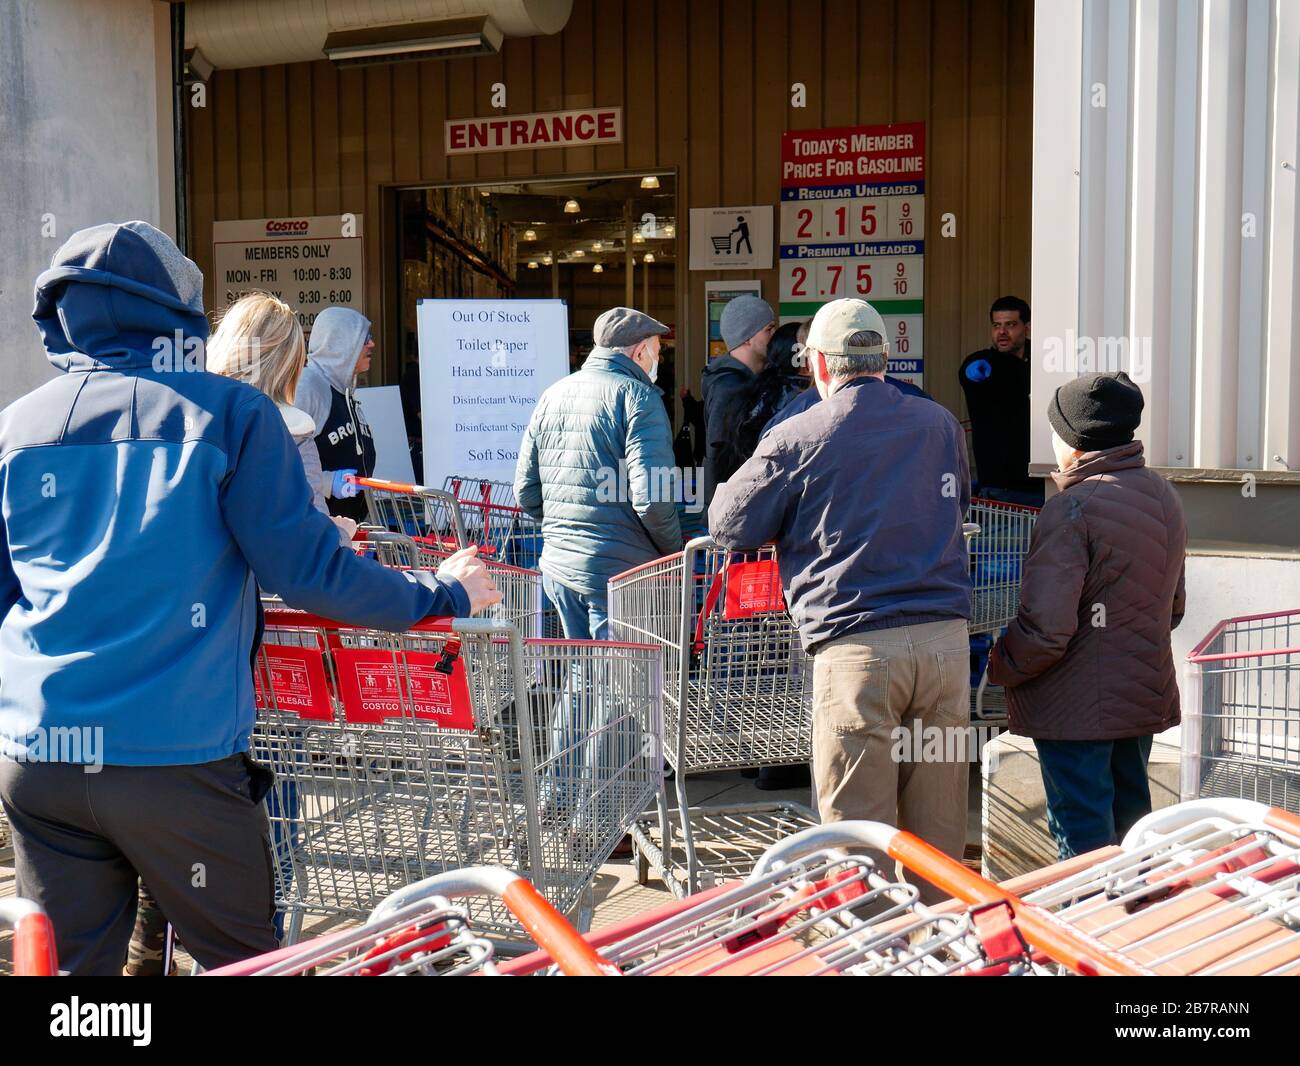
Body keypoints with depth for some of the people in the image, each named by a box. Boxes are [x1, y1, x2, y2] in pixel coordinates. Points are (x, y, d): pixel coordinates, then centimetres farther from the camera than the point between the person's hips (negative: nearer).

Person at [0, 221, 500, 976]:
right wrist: (442, 594, 4)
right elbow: (305, 569, -9)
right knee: (246, 958, 11)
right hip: (177, 757, -4)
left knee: (72, 963, 15)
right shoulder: (230, 413, -5)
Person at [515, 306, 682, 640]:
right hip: (618, 573, -7)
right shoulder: (637, 397, -10)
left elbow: (525, 492, 12)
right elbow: (650, 499, -19)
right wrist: (674, 551, -3)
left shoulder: (553, 395, 12)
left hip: (558, 567, 7)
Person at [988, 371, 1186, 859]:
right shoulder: (1164, 495, 6)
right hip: (1147, 696, 8)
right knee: (1129, 816, 20)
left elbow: (1044, 630, -24)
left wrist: (999, 668, -7)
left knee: (1082, 841, 2)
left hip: (1077, 707, -8)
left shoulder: (1072, 509, -21)